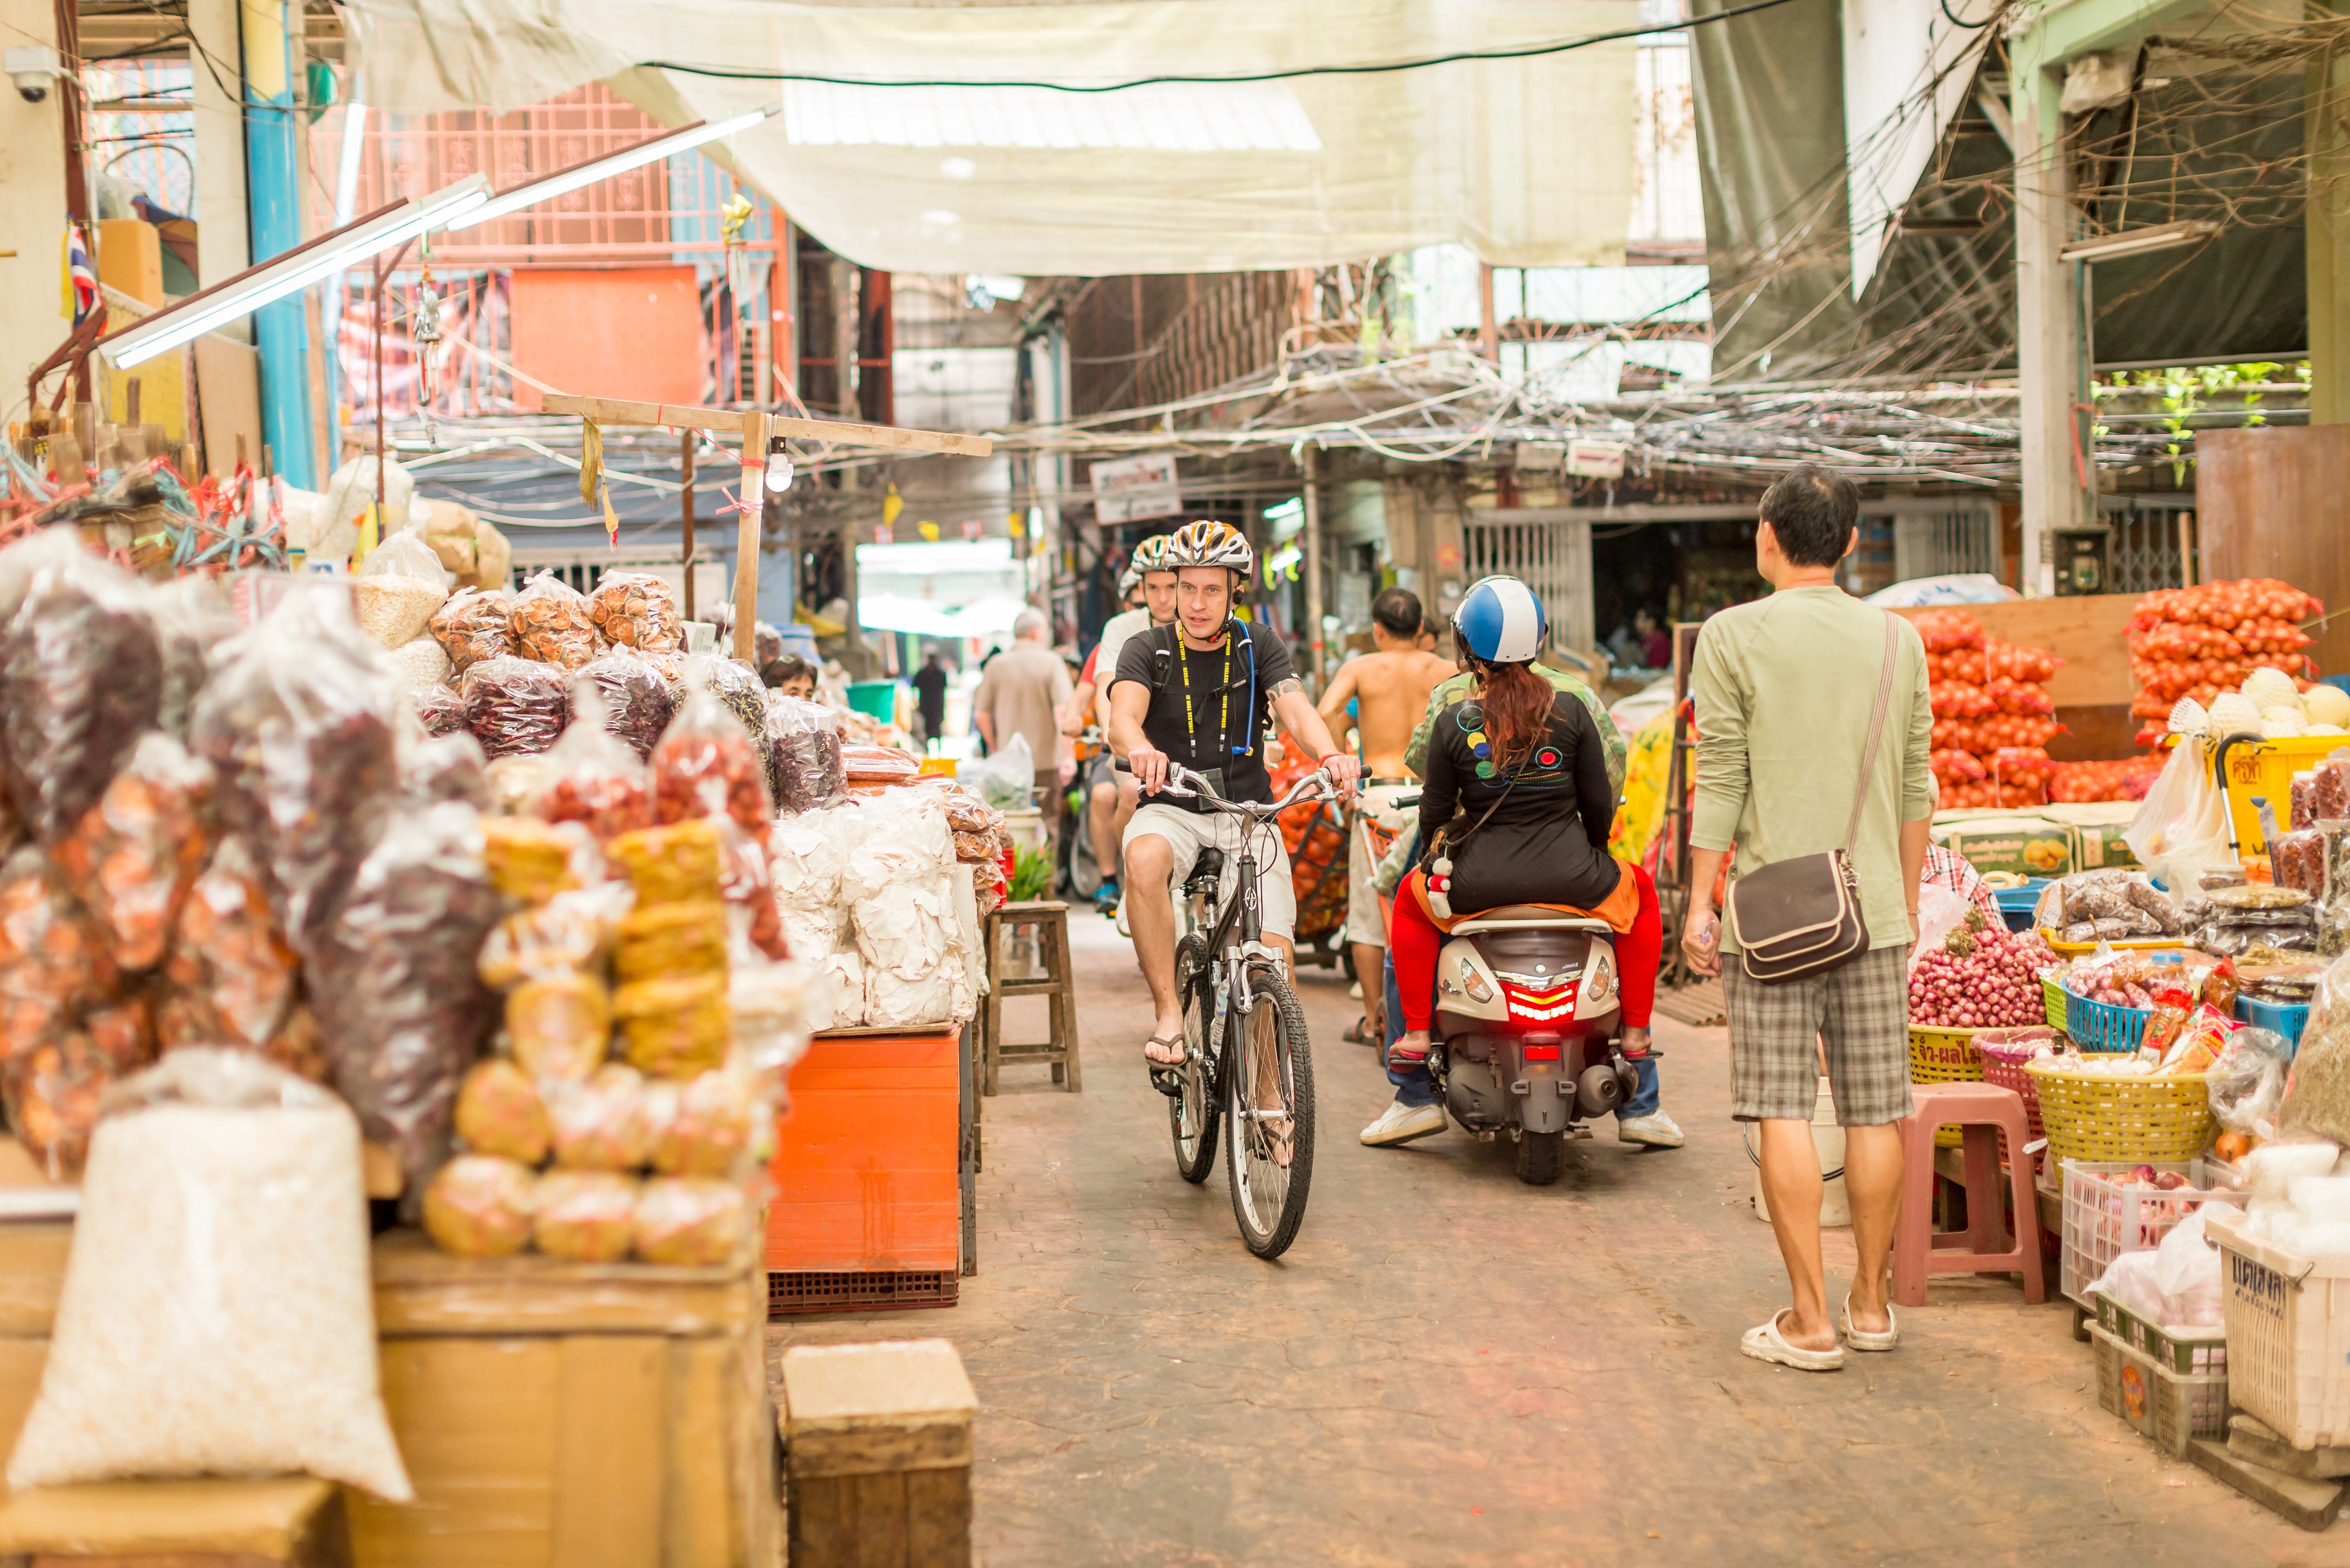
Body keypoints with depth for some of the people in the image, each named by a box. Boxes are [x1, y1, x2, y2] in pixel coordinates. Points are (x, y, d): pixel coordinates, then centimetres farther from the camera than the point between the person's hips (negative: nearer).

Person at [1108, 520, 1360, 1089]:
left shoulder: (1257, 646, 5)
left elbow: (1296, 709, -12)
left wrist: (1330, 754, -35)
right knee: (1144, 859, -38)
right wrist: (1140, 749, -44)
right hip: (1171, 808, -1)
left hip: (1249, 812, 1)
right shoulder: (1148, 650, 0)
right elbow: (1122, 718, -18)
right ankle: (1168, 1014, -27)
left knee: (1274, 956, -11)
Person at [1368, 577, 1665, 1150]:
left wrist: (1441, 858, 27)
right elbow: (1600, 802, 4)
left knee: (1412, 899, 31)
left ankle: (1416, 1036, 24)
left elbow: (1434, 812, 4)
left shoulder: (1455, 725, -2)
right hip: (1570, 878, 0)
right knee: (1640, 891, 31)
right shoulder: (1571, 713, -1)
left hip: (1480, 884, 0)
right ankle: (1636, 1032, 26)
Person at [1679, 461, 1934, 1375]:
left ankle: (1810, 1320, 0)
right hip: (1873, 906, 4)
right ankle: (1870, 1303, 18)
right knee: (1874, 1110, 8)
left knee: (1783, 1111, -1)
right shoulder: (1898, 641, 7)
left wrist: (1699, 905, -1)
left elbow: (1719, 783, -6)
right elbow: (1915, 792, 10)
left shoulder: (1733, 637, -3)